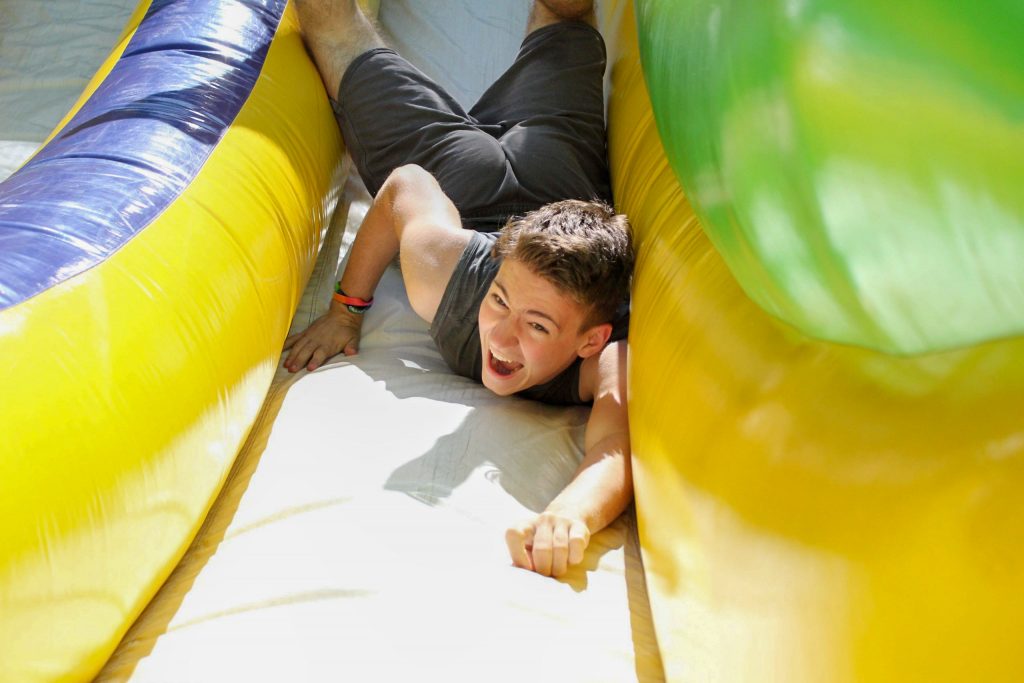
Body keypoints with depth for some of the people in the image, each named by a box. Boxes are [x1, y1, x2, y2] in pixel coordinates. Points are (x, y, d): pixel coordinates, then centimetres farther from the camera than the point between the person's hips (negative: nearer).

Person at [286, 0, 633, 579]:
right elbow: (405, 186, -24)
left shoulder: (609, 359, -51)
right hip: (459, 177, 0)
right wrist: (347, 308, -20)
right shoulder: (444, 265, -43)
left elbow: (618, 447, -66)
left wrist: (571, 513, -86)